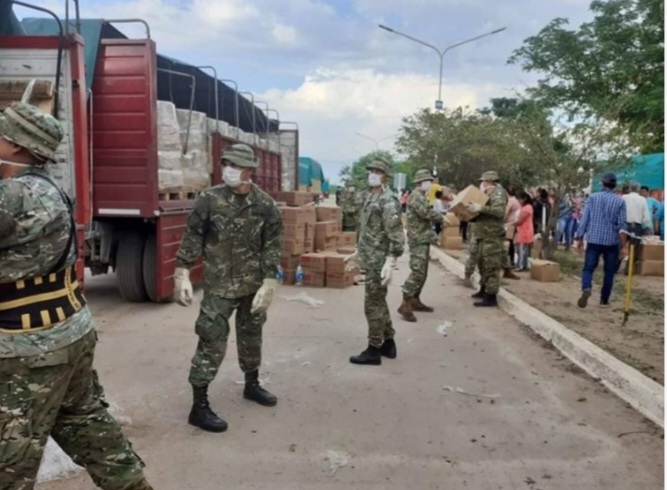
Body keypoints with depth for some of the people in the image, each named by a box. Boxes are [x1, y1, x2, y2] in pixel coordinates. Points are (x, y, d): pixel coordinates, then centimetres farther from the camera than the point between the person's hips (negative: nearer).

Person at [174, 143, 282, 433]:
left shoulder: (265, 205, -5)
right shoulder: (209, 200, -9)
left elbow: (272, 247, -4)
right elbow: (192, 238, -5)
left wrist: (269, 284, -11)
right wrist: (182, 274, -11)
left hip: (253, 285, 3)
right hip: (219, 286, -3)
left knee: (251, 336, 18)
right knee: (212, 342, -4)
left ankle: (251, 385, 39)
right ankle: (199, 406, 5)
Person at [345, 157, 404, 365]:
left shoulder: (388, 201, -16)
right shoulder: (370, 197, 13)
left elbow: (396, 236, -21)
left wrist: (390, 262, -28)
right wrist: (357, 253, 24)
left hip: (378, 262, -10)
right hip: (370, 259, 10)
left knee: (373, 305, -2)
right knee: (379, 303, 17)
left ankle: (374, 351, 9)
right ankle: (388, 344, 29)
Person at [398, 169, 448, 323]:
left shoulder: (421, 196, 19)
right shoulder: (416, 195, -14)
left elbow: (427, 212, 18)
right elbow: (427, 213, -24)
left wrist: (440, 218, 3)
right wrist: (441, 218, -9)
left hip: (423, 239, 11)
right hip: (418, 239, -11)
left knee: (422, 272, 13)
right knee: (417, 272, -15)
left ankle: (415, 301, 20)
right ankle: (405, 305, -14)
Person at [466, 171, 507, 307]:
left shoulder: (498, 193, -11)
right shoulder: (489, 194, 20)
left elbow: (499, 211, -27)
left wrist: (480, 208, -32)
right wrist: (475, 209, 8)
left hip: (492, 236, -11)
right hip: (485, 235, 11)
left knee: (491, 266, -9)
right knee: (483, 264, 18)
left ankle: (491, 297, -7)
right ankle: (484, 290, 31)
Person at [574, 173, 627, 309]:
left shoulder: (592, 197, -1)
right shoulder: (620, 201, -2)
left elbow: (584, 219, -1)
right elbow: (621, 225, -6)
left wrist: (580, 239, 5)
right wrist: (624, 245, -4)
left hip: (593, 240, 0)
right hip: (612, 241, 0)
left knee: (588, 268, 3)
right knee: (609, 272, 13)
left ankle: (586, 288, -25)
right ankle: (604, 300, 18)